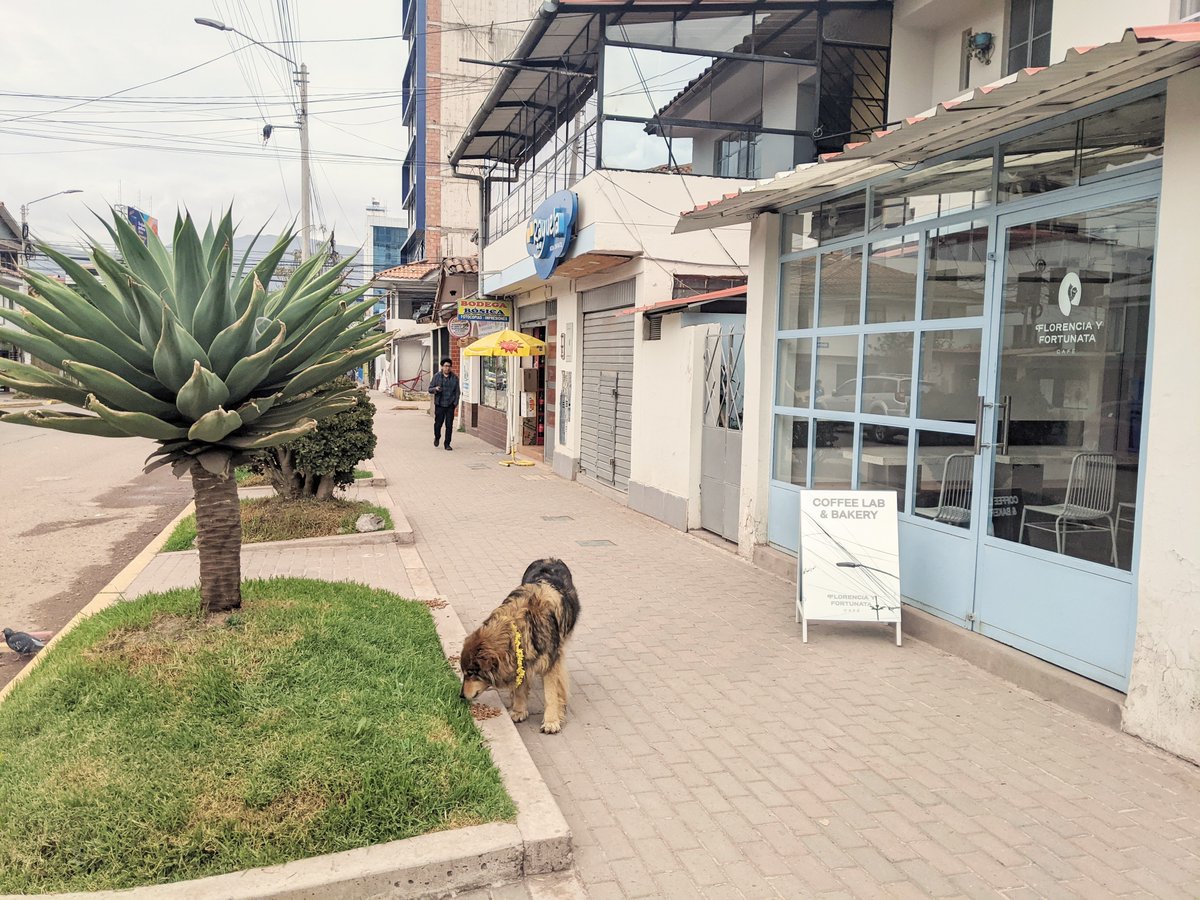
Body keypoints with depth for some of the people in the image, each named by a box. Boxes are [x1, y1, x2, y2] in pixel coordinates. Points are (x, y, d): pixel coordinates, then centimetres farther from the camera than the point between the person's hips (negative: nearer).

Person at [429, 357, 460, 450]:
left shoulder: (455, 378, 4)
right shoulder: (437, 376, 2)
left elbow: (457, 392, 8)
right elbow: (430, 389, 5)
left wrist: (456, 403, 0)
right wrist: (435, 389, -17)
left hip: (450, 405, 1)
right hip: (439, 404, -1)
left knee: (449, 425, 0)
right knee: (438, 423, 1)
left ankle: (447, 444, 11)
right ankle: (437, 438, 31)